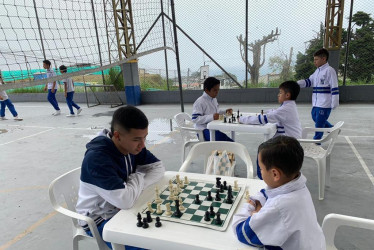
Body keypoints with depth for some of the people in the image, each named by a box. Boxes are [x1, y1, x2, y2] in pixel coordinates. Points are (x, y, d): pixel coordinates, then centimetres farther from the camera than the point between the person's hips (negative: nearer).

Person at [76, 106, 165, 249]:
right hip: (99, 219, -6)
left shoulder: (132, 145, -9)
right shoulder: (97, 158, -33)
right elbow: (125, 200, -38)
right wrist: (138, 178, -18)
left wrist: (137, 185, -20)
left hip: (121, 209, 7)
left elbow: (158, 167, -2)